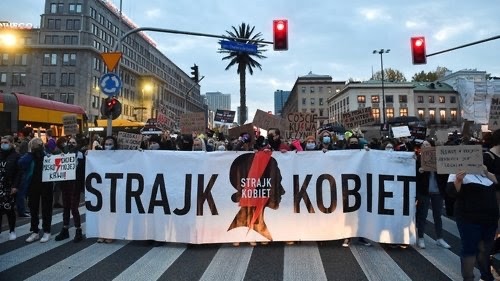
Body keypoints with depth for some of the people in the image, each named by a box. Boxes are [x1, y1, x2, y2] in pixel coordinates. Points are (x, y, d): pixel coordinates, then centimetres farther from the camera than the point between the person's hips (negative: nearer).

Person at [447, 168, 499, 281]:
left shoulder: (482, 171, 13)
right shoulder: (458, 172, -7)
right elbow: (451, 191, -18)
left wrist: (486, 173, -3)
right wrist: (458, 180, -37)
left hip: (490, 218, 6)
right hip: (469, 218, -6)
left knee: (486, 249, 17)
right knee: (469, 249, -1)